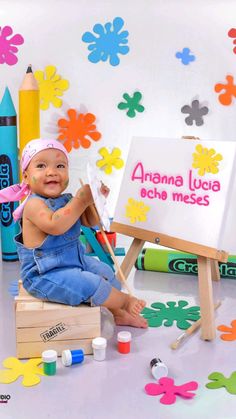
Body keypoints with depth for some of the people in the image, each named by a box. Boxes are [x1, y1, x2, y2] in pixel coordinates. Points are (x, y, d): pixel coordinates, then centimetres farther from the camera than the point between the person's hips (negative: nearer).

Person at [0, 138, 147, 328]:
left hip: (74, 261, 10)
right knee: (91, 284, -20)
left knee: (106, 272, 17)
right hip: (44, 274, -10)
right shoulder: (34, 204, -22)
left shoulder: (66, 200, 5)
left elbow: (90, 222, 11)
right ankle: (124, 300, 7)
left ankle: (119, 313, 33)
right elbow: (55, 225, -40)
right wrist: (81, 200, -33)